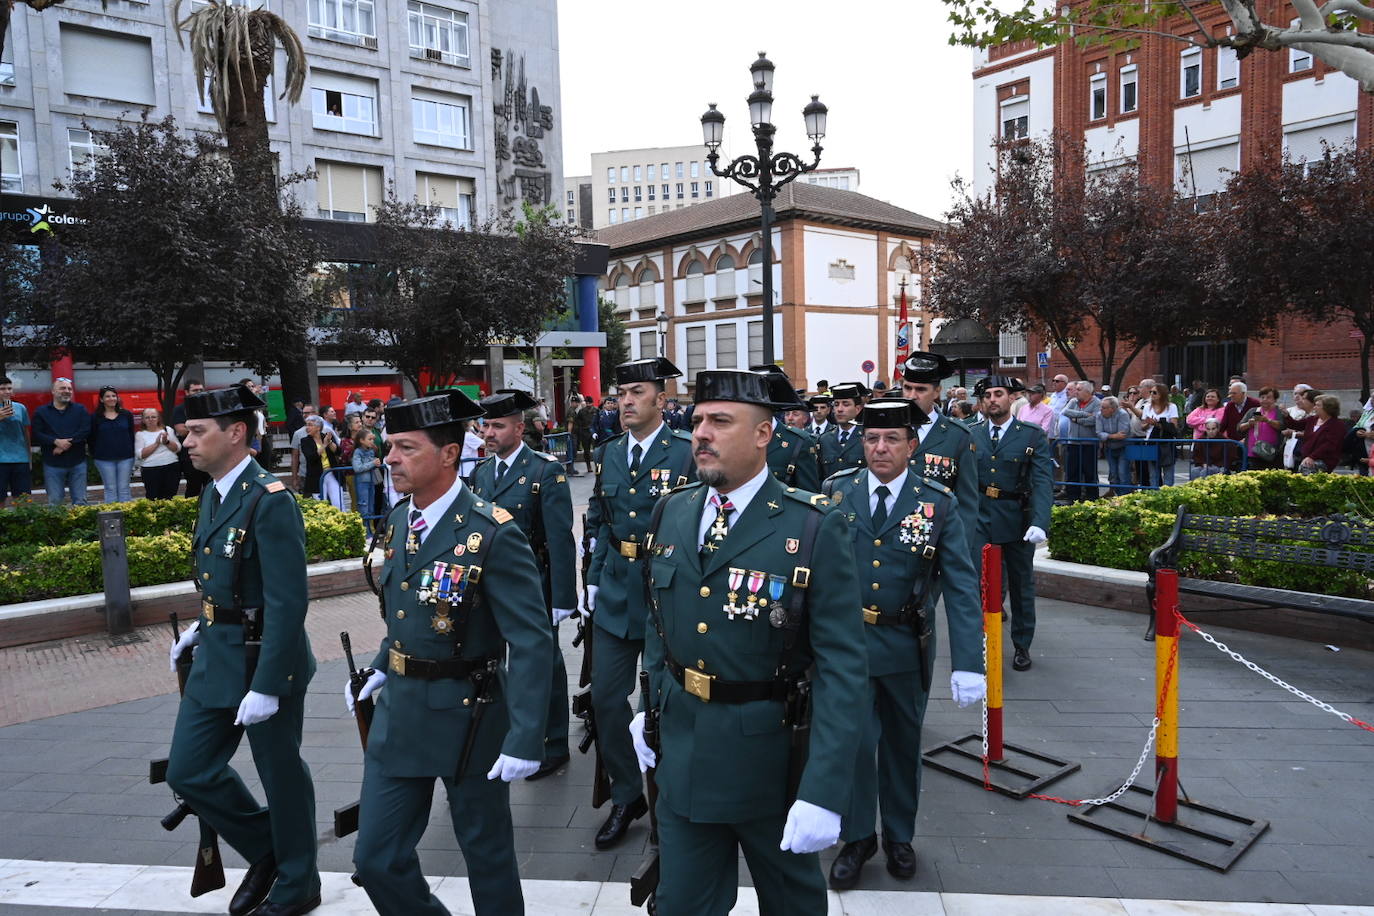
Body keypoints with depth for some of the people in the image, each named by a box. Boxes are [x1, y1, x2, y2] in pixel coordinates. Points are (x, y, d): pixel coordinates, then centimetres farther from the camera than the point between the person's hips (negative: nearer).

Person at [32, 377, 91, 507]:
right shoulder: (41, 412, 7)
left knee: (80, 501, 4)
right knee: (54, 502, 2)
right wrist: (56, 441, -18)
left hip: (77, 462, 1)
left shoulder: (80, 410, 8)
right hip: (52, 463, -1)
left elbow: (86, 430, -6)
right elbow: (37, 434, -3)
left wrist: (67, 443, -15)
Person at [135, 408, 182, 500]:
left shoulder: (168, 429, 13)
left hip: (171, 468, 1)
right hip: (150, 470, -1)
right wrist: (156, 443, -12)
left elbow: (178, 448, 6)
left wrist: (167, 442, -11)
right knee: (153, 498, -7)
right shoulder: (140, 434, 8)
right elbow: (140, 454, -6)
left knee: (170, 497, -3)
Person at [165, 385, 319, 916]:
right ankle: (265, 852, 35)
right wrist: (202, 628, 11)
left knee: (281, 774, 9)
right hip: (216, 657, 9)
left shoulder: (270, 500, -21)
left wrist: (266, 687, -24)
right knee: (187, 771, 14)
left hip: (266, 660, -8)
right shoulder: (214, 493, 6)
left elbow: (287, 604, -24)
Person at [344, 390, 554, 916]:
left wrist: (525, 739, -24)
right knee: (376, 859, 14)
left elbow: (532, 643, -22)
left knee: (487, 854, 14)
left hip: (467, 716, -6)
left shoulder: (492, 534, -21)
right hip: (399, 710, 7)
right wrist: (381, 668, 10)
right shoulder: (399, 519, 3)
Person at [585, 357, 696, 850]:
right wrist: (594, 579, 7)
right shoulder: (608, 452, 7)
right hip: (615, 595, 5)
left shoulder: (687, 453, -10)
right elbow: (599, 521, 12)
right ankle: (626, 796, 27)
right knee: (606, 698, 7)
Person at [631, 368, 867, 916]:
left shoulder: (814, 527, -18)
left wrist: (824, 790, -22)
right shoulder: (674, 512, 0)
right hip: (681, 754, 4)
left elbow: (841, 667, -19)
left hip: (772, 760, -4)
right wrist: (651, 706, 11)